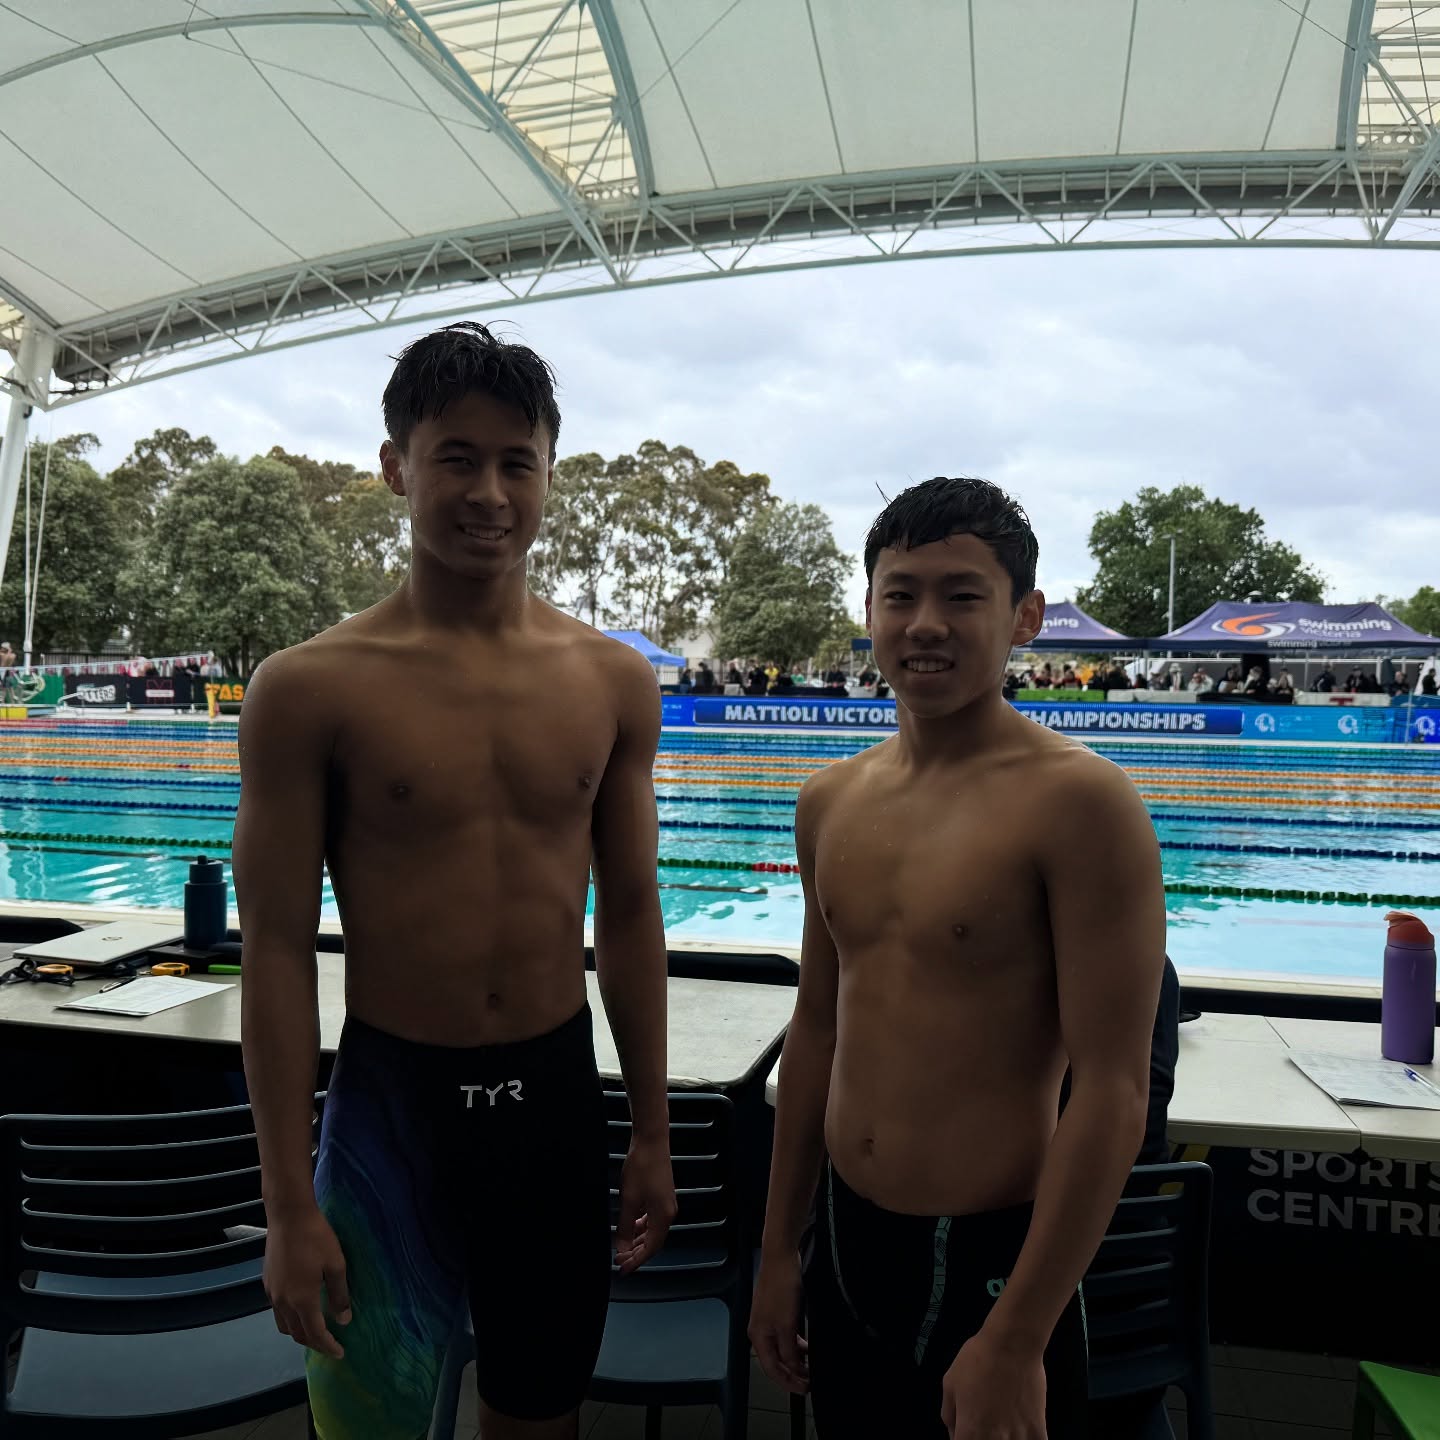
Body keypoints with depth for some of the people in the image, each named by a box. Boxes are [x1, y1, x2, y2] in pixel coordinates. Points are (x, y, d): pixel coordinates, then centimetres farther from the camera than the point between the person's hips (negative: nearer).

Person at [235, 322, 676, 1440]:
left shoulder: (615, 682, -1)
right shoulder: (312, 688, -10)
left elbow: (630, 916, 5)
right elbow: (278, 949, -8)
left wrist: (653, 1136, 8)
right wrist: (290, 1206, -6)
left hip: (558, 1094, 3)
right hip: (390, 1097, -2)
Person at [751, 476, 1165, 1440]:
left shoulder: (1078, 801, -18)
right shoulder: (832, 803, 2)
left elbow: (1113, 1097, -18)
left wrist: (1015, 1345, -16)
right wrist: (780, 1248, 13)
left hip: (988, 1263, -5)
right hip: (844, 1242, 6)